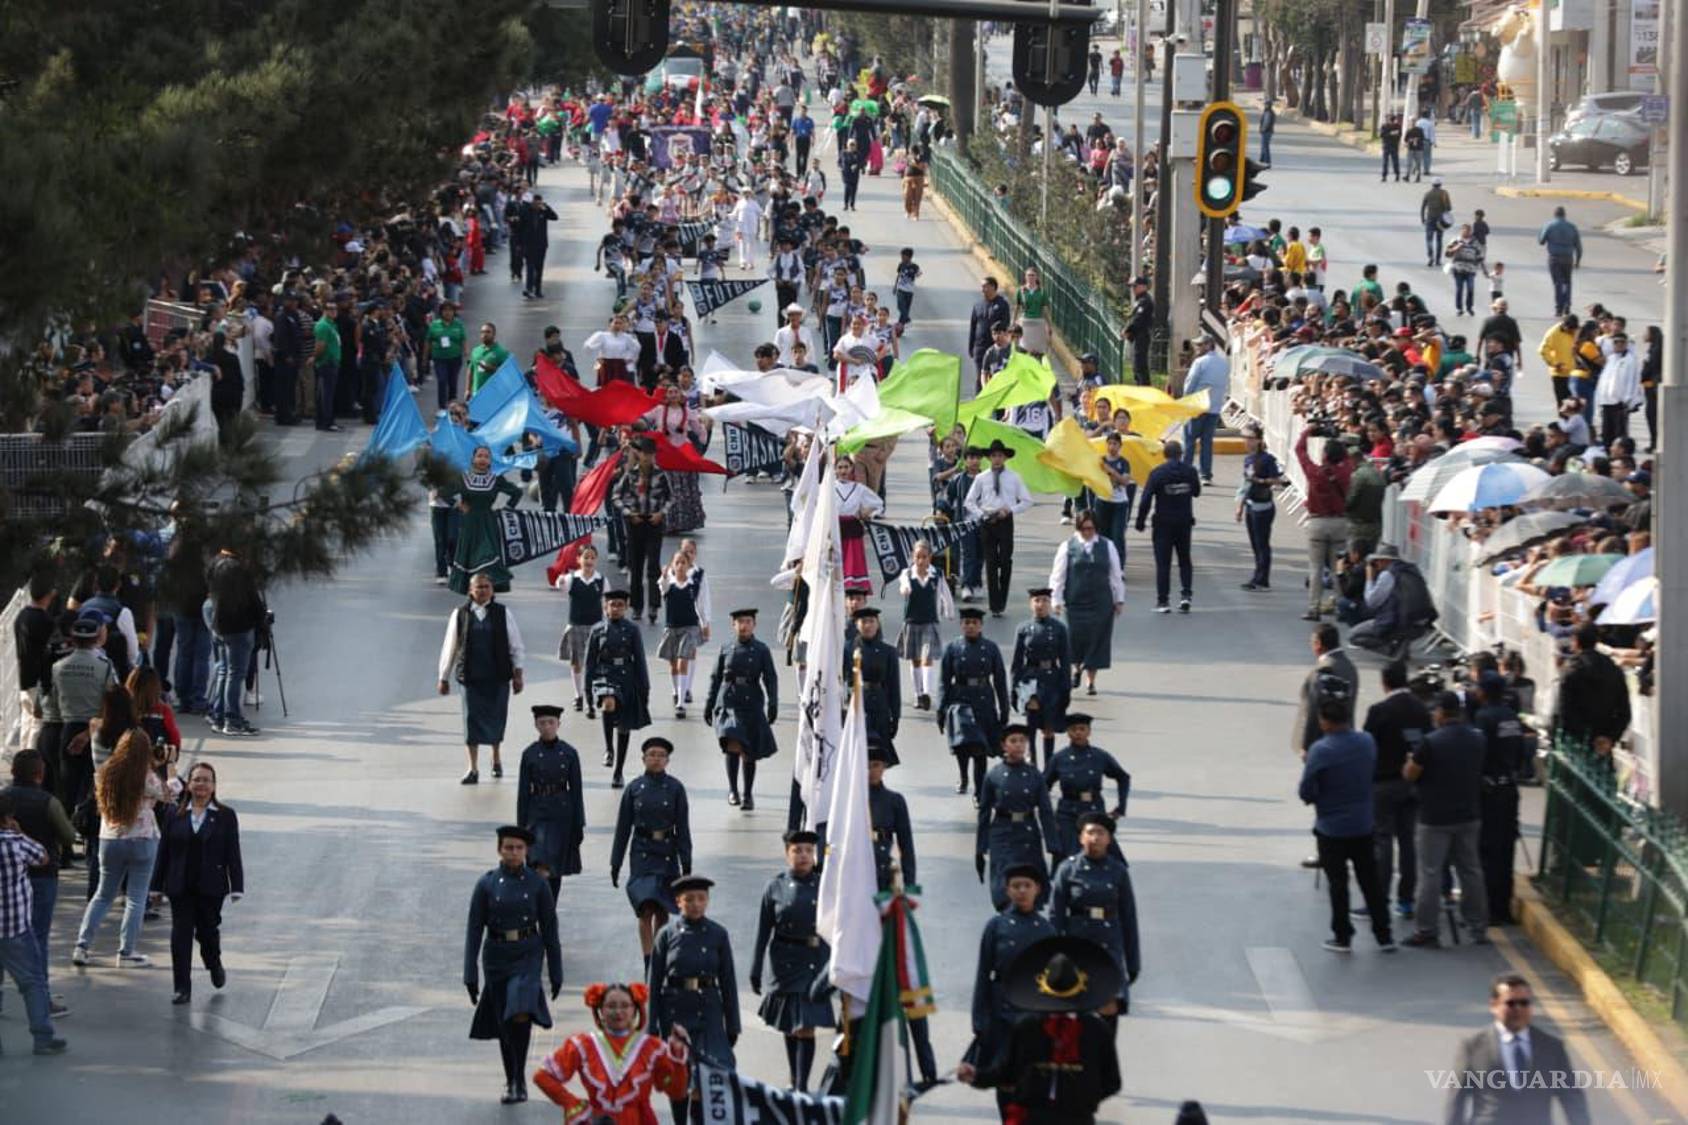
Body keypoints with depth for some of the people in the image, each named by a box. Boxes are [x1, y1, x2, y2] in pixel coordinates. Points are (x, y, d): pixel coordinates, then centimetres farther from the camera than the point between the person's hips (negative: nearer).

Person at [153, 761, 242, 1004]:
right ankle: (182, 988, 2)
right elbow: (163, 851, 6)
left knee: (207, 930, 6)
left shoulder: (225, 816, 2)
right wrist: (157, 884, 4)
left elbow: (233, 854, 0)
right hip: (180, 888, 1)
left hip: (211, 887, -1)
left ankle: (215, 965, 38)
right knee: (180, 934, -2)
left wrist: (237, 887, -6)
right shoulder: (174, 815, 6)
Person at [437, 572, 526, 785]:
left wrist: (518, 673, 0)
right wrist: (444, 678, 8)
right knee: (472, 719, -2)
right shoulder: (460, 614, 1)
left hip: (498, 676, 0)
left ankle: (496, 758, 34)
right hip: (471, 677, 0)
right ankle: (473, 768, 3)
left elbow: (516, 645, 5)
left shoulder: (503, 613, 0)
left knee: (496, 717, 9)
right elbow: (450, 647, 7)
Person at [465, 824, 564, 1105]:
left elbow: (549, 927, 4)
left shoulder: (537, 883, -1)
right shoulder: (487, 884, -1)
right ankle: (511, 1082, 24)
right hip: (497, 956, 2)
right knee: (504, 1023, 8)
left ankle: (520, 1079, -11)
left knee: (521, 1014, -22)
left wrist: (556, 973, 4)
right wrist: (470, 974, -4)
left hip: (527, 955, -2)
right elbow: (474, 930, 0)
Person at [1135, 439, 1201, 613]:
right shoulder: (1190, 472, -5)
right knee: (1184, 560, 15)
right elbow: (1196, 492, 12)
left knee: (1163, 562, 3)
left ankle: (1162, 601, 1)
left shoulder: (1157, 473, -13)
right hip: (1184, 521, 3)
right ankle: (1185, 594, 0)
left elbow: (1146, 499, -13)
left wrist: (1141, 521, -5)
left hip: (1163, 522, -3)